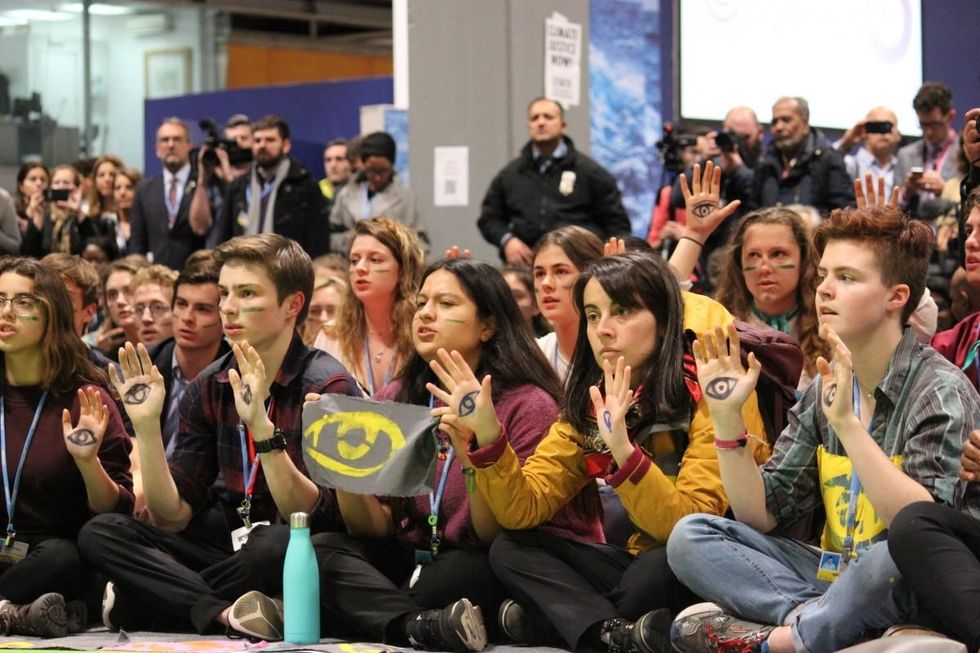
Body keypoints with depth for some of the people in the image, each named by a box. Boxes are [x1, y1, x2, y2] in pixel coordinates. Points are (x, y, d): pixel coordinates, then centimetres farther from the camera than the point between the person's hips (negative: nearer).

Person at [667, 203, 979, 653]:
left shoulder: (941, 392, -11)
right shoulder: (824, 388, 8)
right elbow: (761, 515, 5)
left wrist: (847, 422, -32)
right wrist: (727, 415, -7)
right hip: (835, 576, 6)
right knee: (690, 537, -5)